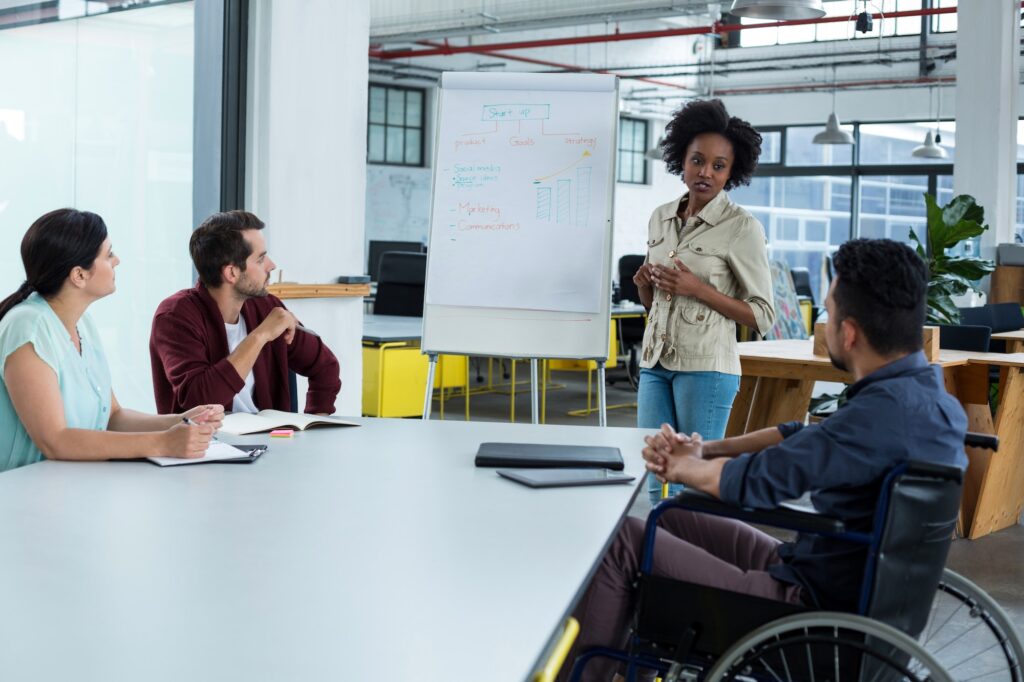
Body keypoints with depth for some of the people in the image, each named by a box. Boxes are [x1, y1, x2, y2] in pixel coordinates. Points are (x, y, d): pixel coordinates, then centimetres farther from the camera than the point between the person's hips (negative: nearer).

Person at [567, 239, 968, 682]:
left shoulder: (886, 409, -29)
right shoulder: (926, 389, 3)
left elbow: (757, 481, -23)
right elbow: (807, 437, 13)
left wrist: (681, 467, -3)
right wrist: (704, 450, 2)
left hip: (817, 604, -10)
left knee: (624, 540, -3)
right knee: (668, 520, 20)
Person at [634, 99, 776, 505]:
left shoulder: (742, 227, -7)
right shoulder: (660, 218, 12)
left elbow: (763, 315, -8)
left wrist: (698, 289, -17)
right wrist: (643, 285, -2)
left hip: (706, 366, -6)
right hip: (656, 363, 6)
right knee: (655, 483, 7)